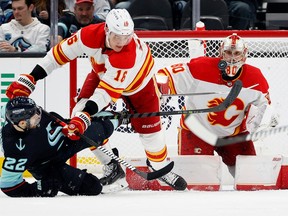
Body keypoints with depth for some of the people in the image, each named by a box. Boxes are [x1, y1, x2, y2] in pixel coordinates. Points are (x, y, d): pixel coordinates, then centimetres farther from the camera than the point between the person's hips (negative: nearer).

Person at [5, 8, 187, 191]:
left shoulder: (130, 54, -44)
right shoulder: (90, 35, -34)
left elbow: (109, 90, -45)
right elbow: (60, 53, -23)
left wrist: (85, 115, -55)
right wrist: (30, 79, -23)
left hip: (139, 82, -4)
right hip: (103, 72, 4)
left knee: (149, 128, -3)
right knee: (80, 113, -12)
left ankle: (162, 168, 25)